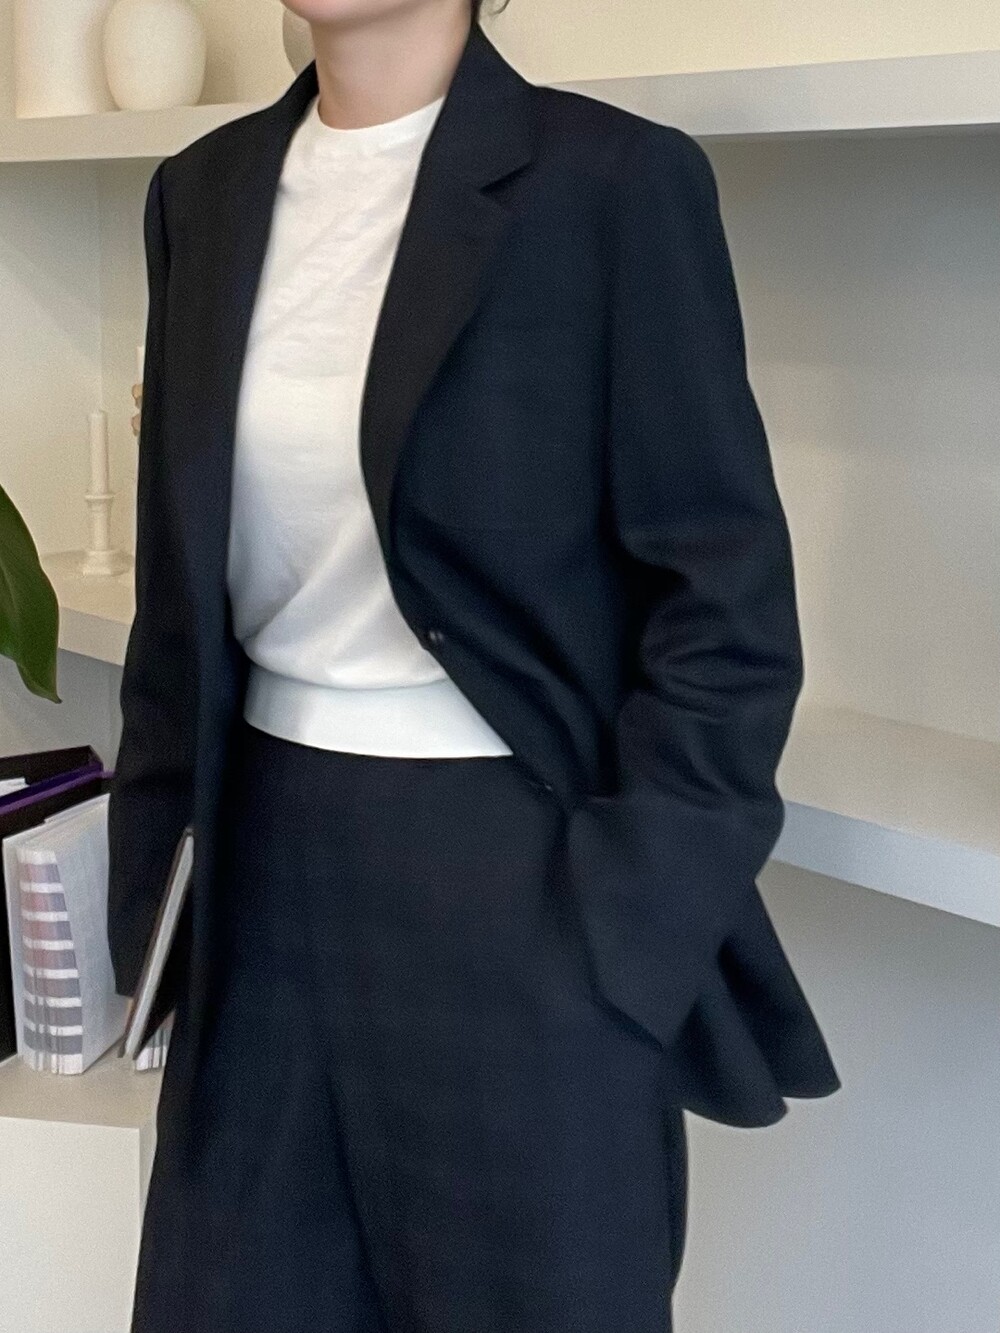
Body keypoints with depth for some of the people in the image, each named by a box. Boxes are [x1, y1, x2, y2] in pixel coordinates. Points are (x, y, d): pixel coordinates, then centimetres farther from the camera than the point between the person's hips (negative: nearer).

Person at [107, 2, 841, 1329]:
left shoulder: (617, 180, -9)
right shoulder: (206, 191, 8)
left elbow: (728, 593, -9)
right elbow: (183, 574, 13)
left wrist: (632, 920, -13)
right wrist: (156, 873, 11)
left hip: (522, 877, -5)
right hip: (266, 852, 5)